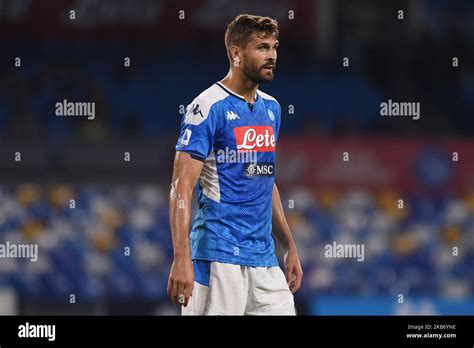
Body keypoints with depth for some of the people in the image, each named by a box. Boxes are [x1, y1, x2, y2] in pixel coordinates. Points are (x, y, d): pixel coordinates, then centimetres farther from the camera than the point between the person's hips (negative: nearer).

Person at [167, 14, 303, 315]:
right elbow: (181, 189, -14)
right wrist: (182, 259, -23)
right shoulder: (209, 107, -9)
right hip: (219, 256, -7)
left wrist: (290, 247, 22)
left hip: (264, 257, 7)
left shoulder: (271, 108, 15)